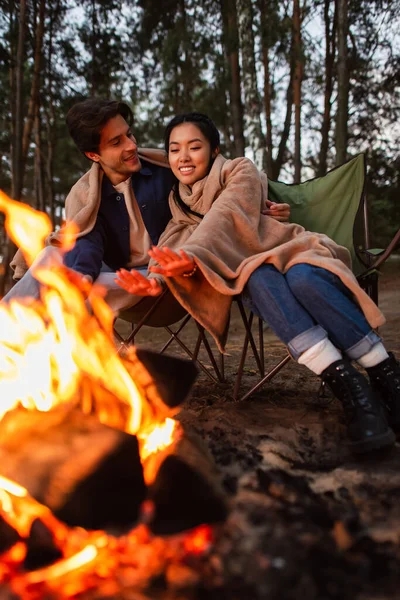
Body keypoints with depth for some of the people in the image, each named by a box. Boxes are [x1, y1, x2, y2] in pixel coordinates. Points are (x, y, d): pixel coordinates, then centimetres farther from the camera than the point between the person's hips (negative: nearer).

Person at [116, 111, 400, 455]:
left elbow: (225, 216, -19)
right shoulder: (180, 205, 16)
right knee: (260, 279, -35)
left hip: (295, 254, -2)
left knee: (304, 278, -38)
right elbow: (170, 250, -4)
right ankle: (347, 387, -40)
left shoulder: (240, 172, 3)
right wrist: (156, 280, -28)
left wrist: (192, 255, -39)